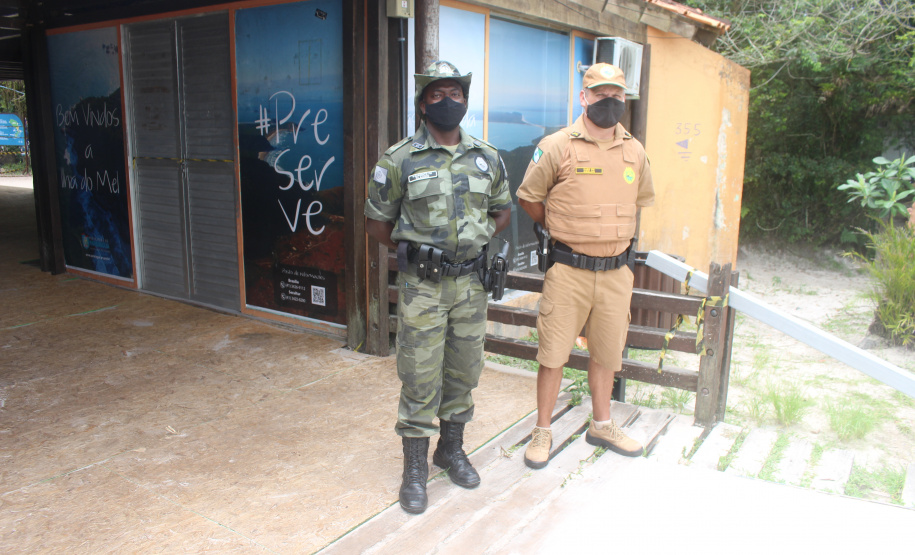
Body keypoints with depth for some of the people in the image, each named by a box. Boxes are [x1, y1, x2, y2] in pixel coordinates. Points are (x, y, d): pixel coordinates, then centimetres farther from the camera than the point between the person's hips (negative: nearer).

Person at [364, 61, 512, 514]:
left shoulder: (487, 158, 5)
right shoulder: (399, 161, -6)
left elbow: (502, 211, 19)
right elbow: (377, 222, 2)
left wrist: (474, 243, 7)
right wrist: (413, 253, 1)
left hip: (470, 284, 4)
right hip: (421, 286, -3)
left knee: (463, 372, 14)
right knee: (420, 378, 2)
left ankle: (452, 450, 35)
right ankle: (415, 469, 17)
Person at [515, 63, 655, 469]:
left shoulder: (634, 151, 7)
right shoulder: (557, 147, -7)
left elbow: (642, 199, 23)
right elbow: (527, 197, 1)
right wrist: (563, 232, 8)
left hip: (617, 271, 4)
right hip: (568, 270, -4)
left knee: (606, 352, 15)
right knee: (553, 353, 3)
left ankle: (601, 425, 33)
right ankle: (542, 432, 19)